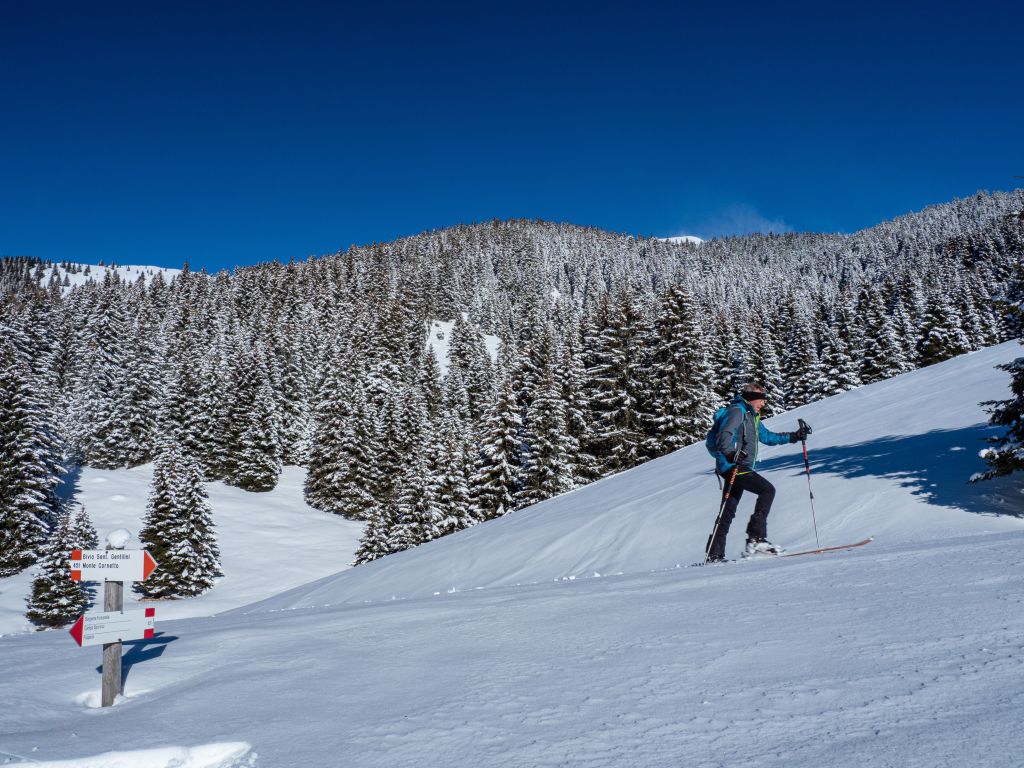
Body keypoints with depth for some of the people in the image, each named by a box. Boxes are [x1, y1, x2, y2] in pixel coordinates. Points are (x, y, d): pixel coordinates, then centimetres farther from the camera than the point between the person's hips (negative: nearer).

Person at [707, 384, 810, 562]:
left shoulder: (751, 416, 24)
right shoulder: (737, 411, -7)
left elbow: (768, 437, 32)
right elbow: (724, 435, -21)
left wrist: (794, 436, 25)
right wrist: (731, 453, -38)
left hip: (739, 468, 11)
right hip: (732, 466, -11)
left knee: (728, 512, 9)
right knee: (767, 489, -17)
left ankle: (715, 554, 11)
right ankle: (756, 538, -21)